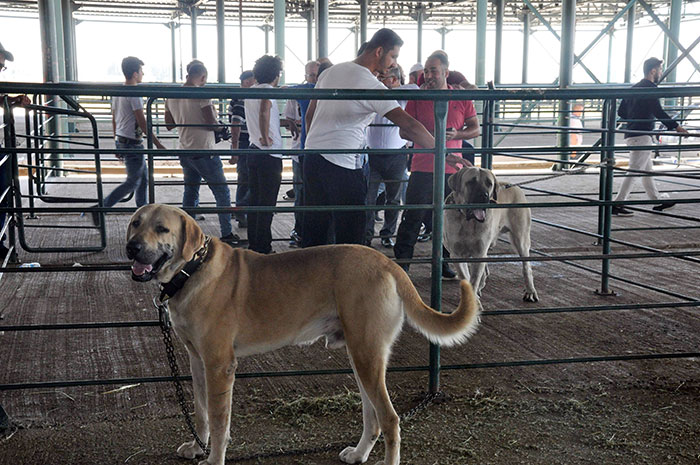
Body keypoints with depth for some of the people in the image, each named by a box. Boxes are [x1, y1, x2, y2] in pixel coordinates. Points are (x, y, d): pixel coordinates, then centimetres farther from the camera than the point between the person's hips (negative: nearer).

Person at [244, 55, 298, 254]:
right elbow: (264, 113, -33)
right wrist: (266, 138, -23)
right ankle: (263, 249, -1)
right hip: (270, 155, -8)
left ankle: (253, 246, 19)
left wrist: (284, 121, 26)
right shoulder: (268, 91, -12)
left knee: (255, 201, 14)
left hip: (253, 153, 8)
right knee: (267, 205, -4)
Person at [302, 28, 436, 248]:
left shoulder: (330, 72, 11)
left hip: (312, 155, 8)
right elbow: (409, 126, -18)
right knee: (350, 233, 0)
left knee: (314, 230, 15)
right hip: (342, 164, -8)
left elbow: (309, 116, 20)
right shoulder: (372, 86, -12)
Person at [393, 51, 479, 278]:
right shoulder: (417, 98, 2)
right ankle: (401, 263, 4)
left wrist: (456, 134, -12)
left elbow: (476, 129, 8)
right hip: (423, 168, -2)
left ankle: (443, 262, 23)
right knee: (413, 217, -3)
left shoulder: (462, 98, 6)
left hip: (452, 169, 2)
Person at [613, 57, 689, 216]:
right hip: (641, 135, -10)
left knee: (647, 170, 17)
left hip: (631, 134, 10)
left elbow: (621, 112, 18)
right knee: (635, 171, -8)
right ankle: (617, 205, -10)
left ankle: (657, 201, 26)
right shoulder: (650, 88, -11)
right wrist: (676, 126, -12)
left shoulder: (634, 88, 16)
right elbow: (658, 112, -18)